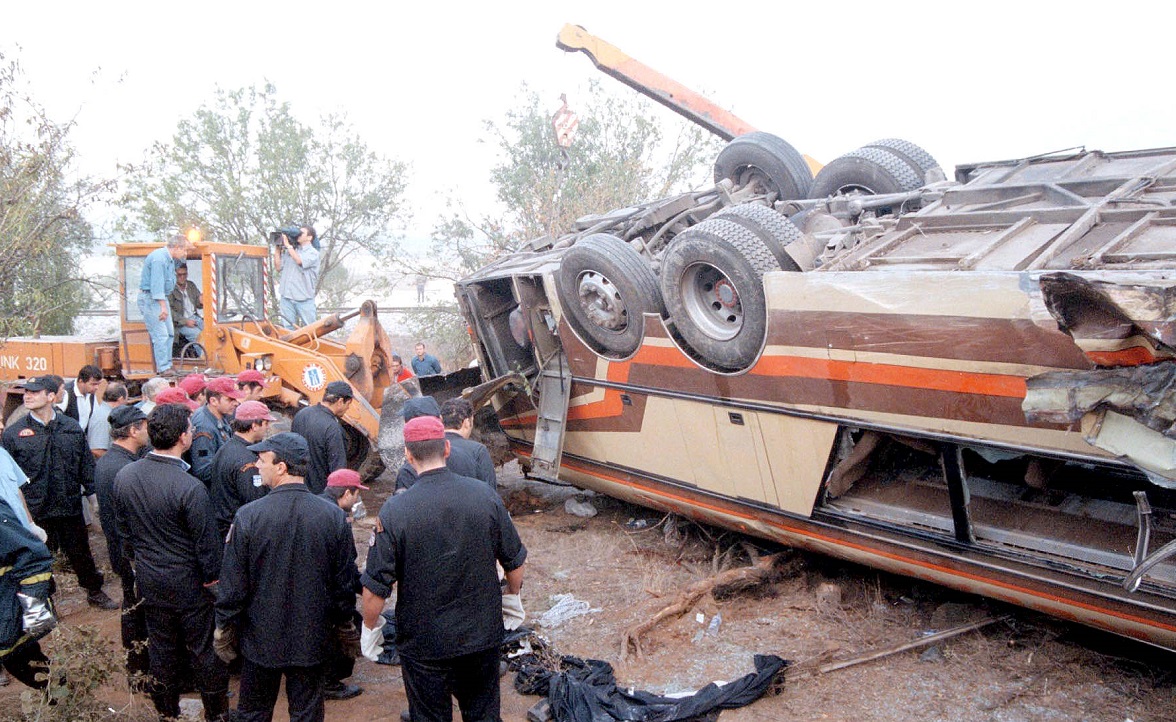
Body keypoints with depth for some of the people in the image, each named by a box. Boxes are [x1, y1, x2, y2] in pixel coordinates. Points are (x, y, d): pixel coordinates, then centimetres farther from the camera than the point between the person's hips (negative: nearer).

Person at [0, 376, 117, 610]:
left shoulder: (72, 428, 1)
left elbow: (87, 465, 7)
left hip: (71, 509, 1)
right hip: (34, 512, -1)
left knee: (81, 554, 15)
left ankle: (95, 592, 34)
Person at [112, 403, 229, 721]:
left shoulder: (124, 476, -9)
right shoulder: (190, 487, -28)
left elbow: (123, 529, 6)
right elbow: (206, 542, -19)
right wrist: (212, 576, -3)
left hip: (148, 580, 6)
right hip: (187, 584, -5)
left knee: (160, 645, 22)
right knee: (202, 648, 12)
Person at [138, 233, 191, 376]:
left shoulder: (170, 259, 12)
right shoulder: (158, 258, -19)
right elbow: (157, 284, -24)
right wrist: (163, 306, -25)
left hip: (161, 298, 10)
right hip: (150, 298, -10)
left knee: (170, 333, 10)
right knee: (160, 334, -12)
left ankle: (166, 365, 16)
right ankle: (163, 369, -10)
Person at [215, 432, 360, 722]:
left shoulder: (248, 516, -18)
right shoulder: (334, 516, -13)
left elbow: (233, 584, -11)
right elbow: (344, 582, -4)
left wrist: (224, 629, 6)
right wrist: (345, 628, 12)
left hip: (261, 639, -1)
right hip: (312, 640, 1)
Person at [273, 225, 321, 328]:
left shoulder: (313, 253, -1)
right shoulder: (288, 252, 14)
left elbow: (299, 261, -17)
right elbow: (278, 267, 10)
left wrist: (287, 245, -9)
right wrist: (277, 248, 7)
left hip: (304, 299, -4)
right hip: (287, 297, 4)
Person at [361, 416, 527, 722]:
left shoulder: (395, 510, -18)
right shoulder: (485, 495, -10)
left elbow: (376, 586, -14)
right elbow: (514, 560, 0)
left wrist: (370, 628, 4)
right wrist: (513, 595, 19)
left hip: (423, 644, -2)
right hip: (483, 636, 3)